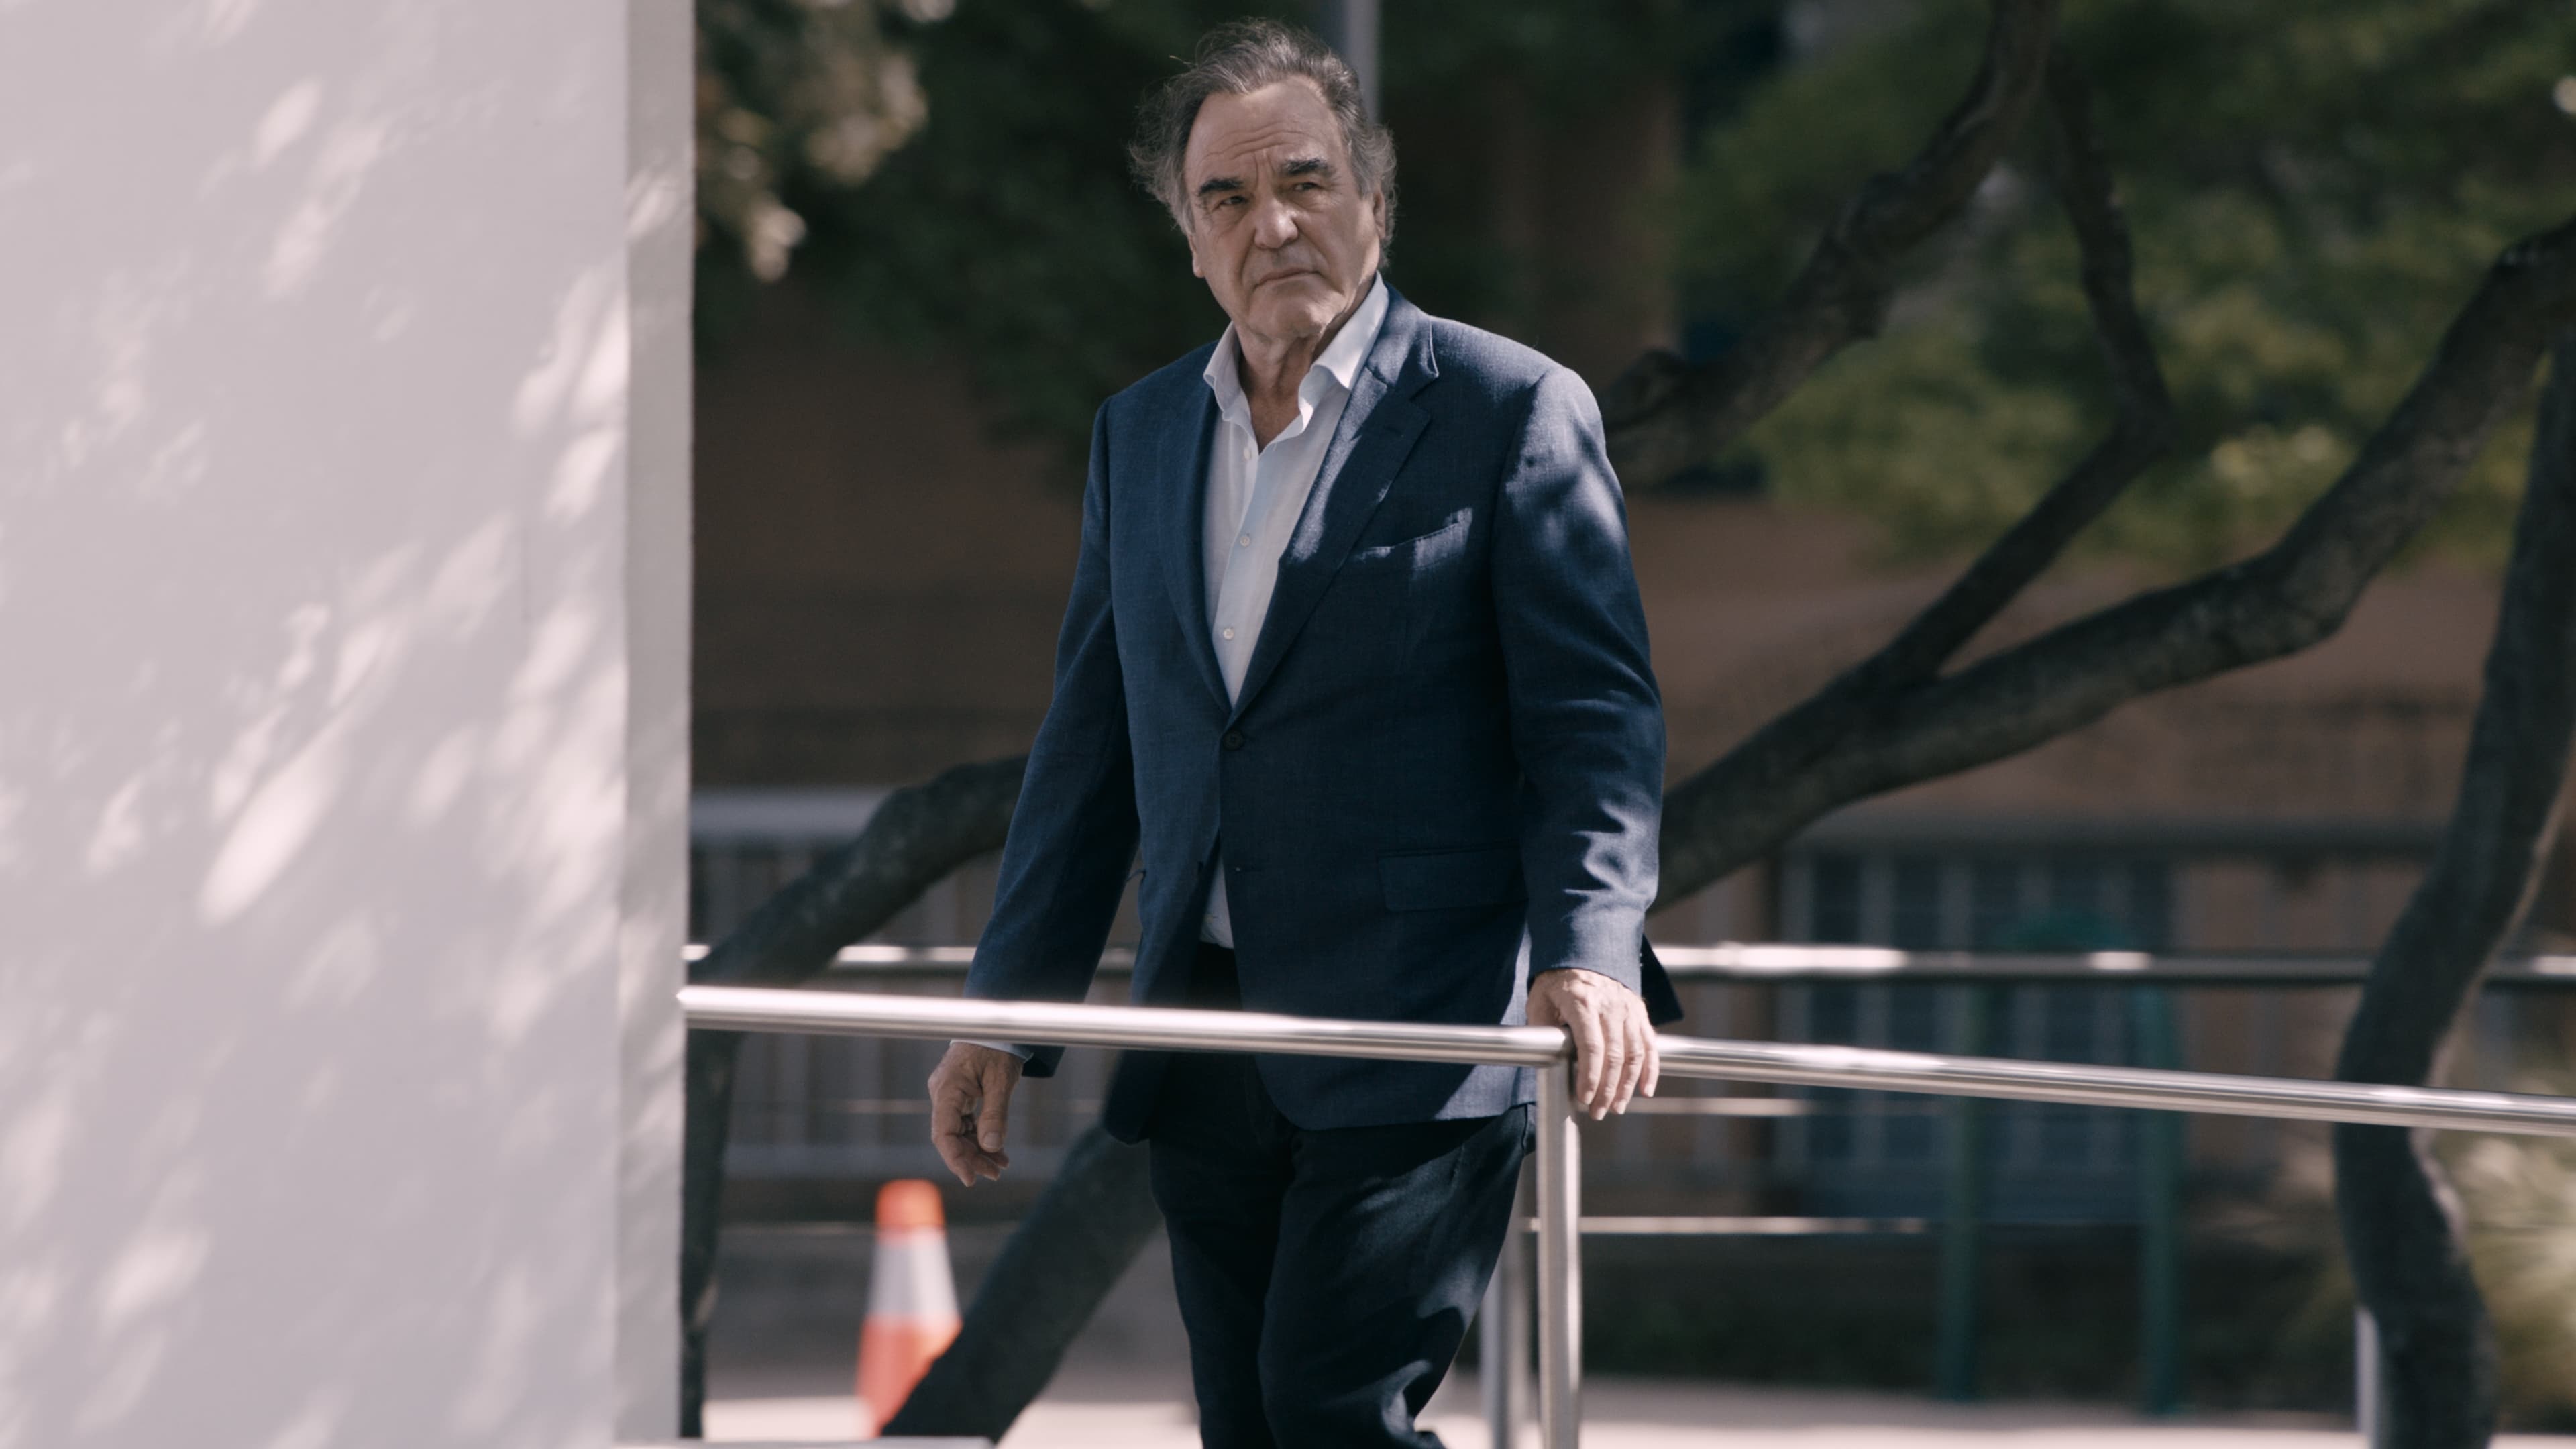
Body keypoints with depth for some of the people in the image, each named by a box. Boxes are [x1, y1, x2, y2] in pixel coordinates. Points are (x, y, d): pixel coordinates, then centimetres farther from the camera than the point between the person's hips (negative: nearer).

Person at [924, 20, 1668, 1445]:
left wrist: (1590, 955, -22)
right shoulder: (1142, 434, 15)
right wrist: (1004, 1012, 15)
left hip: (1414, 1040, -6)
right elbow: (1090, 743, 19)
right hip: (1209, 1053, 6)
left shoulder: (1512, 411, -2)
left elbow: (1596, 722, -7)